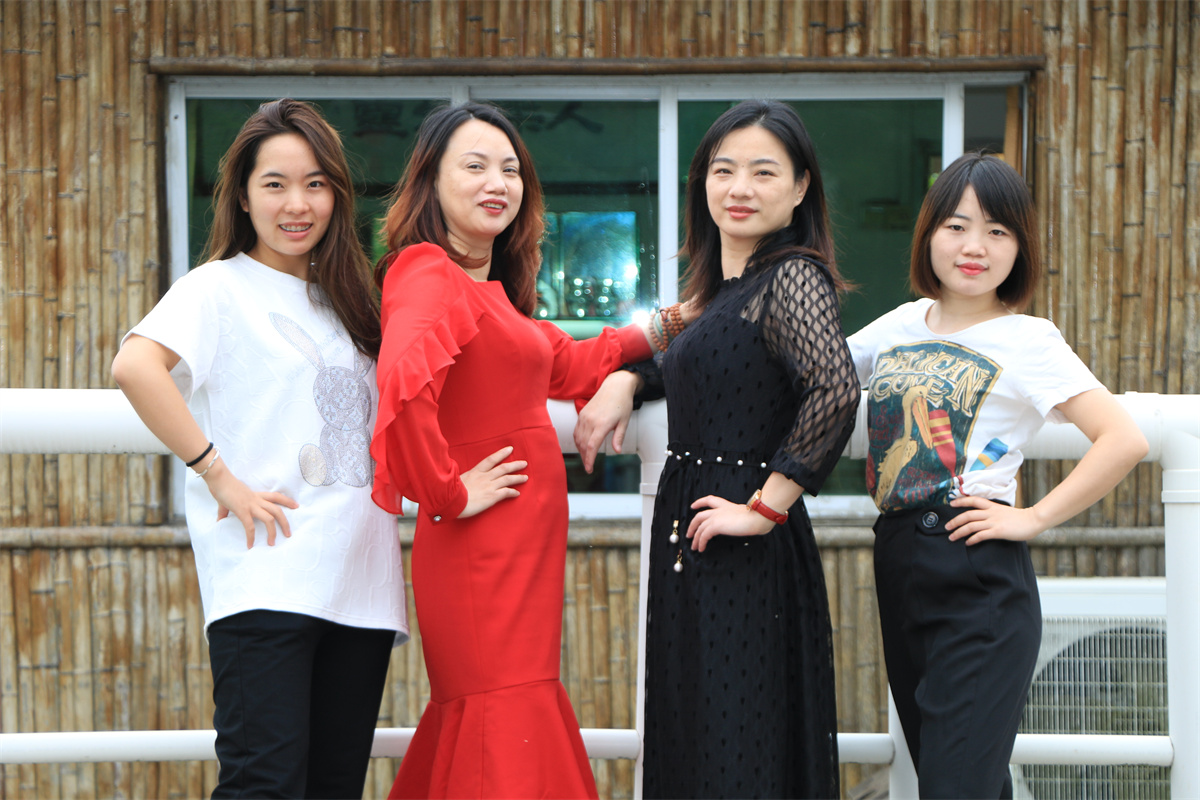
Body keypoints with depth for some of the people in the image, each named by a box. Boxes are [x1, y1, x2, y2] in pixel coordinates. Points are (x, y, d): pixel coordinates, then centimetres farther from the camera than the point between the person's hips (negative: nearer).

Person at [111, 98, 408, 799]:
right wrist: (218, 475, -18)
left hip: (361, 580, 6)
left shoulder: (346, 299, 20)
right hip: (264, 581, -6)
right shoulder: (220, 287, 0)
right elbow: (135, 365, -18)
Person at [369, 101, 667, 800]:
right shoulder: (429, 277, -15)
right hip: (483, 550, -10)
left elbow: (564, 364, 30)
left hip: (522, 546, 10)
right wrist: (448, 495, -22)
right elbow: (404, 384, -33)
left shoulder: (489, 288, 17)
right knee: (507, 742, -5)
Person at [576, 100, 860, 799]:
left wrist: (766, 506, -21)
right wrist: (625, 379, 12)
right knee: (688, 743, 14)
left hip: (747, 556, -9)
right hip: (686, 539, 9)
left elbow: (836, 387, -27)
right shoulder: (718, 287, 15)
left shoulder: (793, 275, -11)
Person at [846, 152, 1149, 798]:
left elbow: (1125, 440, -13)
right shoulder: (900, 326, 13)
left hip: (981, 581, -6)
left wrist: (1035, 518, -13)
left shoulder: (1028, 340, -4)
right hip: (899, 570, 6)